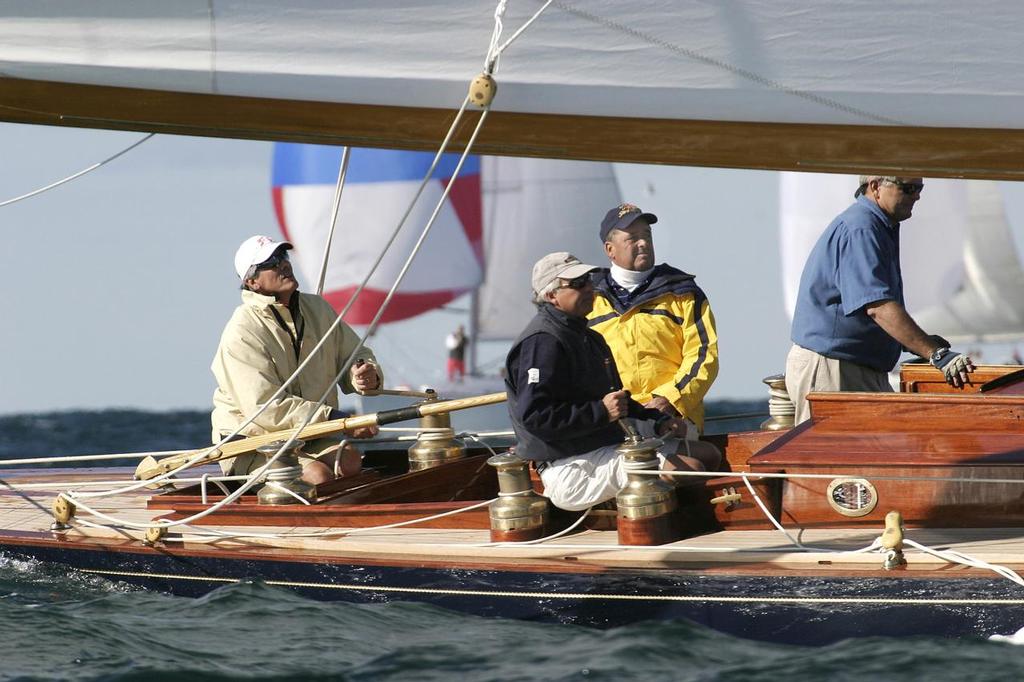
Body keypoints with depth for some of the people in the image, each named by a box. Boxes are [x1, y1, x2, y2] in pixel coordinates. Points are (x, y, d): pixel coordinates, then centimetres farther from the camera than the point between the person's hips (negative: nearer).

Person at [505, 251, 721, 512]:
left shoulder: (586, 336, 19)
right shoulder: (543, 342, -15)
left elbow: (615, 399, 28)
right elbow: (534, 416, -24)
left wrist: (658, 421, 11)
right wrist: (601, 412, -22)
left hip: (606, 446, 11)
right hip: (573, 469, -11)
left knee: (707, 454, 11)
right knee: (689, 469, -22)